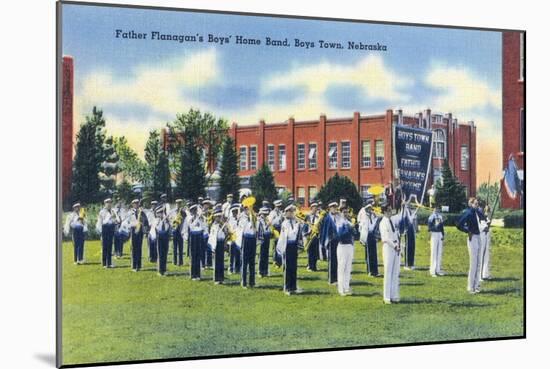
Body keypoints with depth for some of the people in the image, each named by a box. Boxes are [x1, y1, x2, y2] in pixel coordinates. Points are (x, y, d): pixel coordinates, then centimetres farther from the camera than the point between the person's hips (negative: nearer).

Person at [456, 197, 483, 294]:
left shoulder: (476, 212, 11)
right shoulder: (468, 213, -13)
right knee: (473, 264, -7)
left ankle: (476, 285, 19)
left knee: (478, 264, 12)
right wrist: (468, 231, -12)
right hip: (472, 238, -9)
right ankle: (470, 287, 0)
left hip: (478, 238, 9)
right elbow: (458, 224, -20)